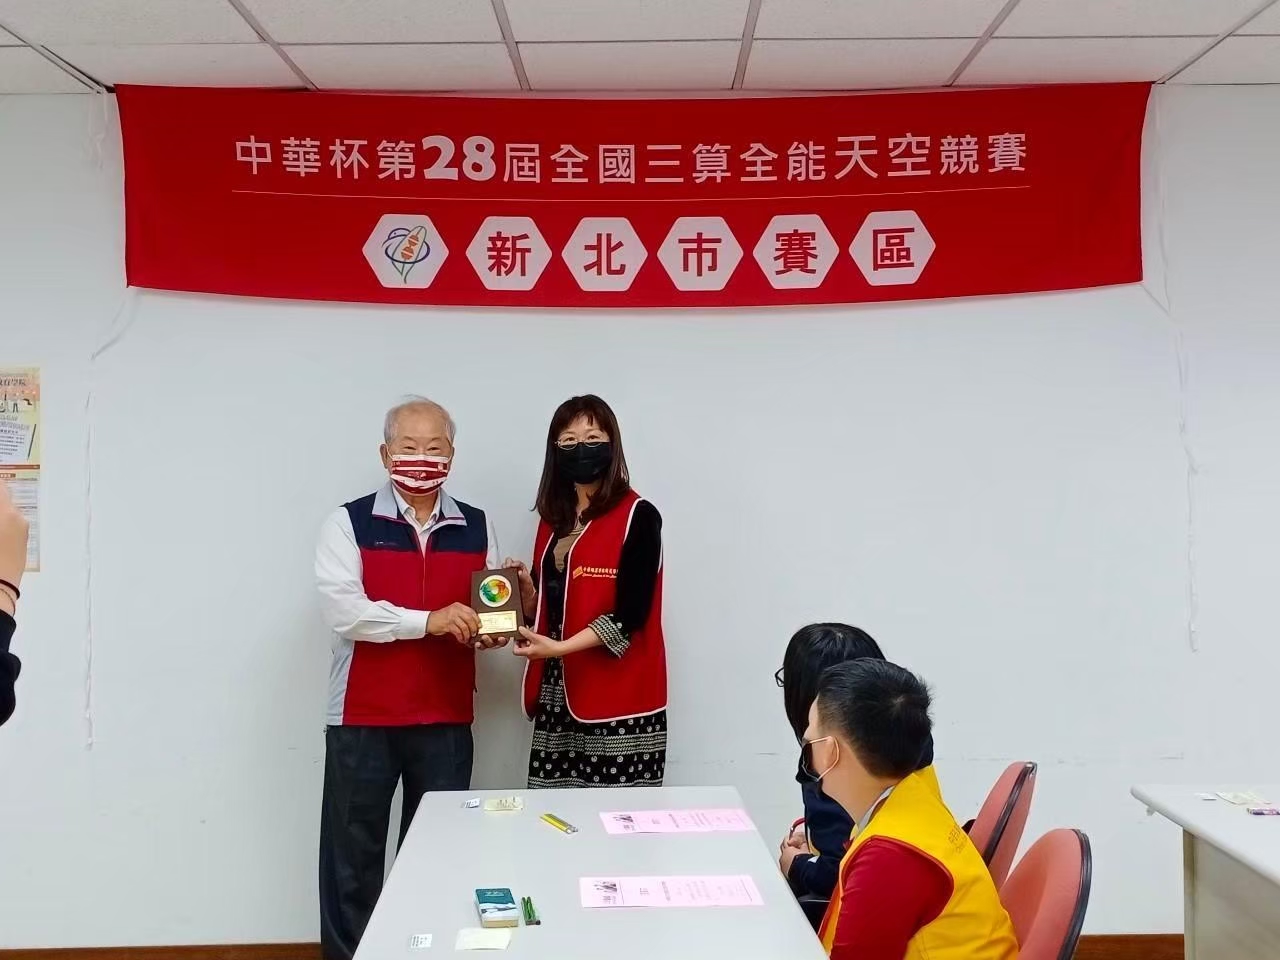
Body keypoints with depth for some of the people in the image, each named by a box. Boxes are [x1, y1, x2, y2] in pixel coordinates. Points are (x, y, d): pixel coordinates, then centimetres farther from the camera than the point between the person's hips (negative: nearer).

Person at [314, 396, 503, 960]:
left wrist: (490, 633, -14)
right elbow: (343, 611, -16)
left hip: (447, 720, 3)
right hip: (363, 719, -2)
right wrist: (429, 621, -21)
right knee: (353, 857, 7)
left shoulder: (477, 529, 7)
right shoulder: (348, 524, -3)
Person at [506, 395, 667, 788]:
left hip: (618, 698, -6)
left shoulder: (637, 516, -7)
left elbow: (629, 613, -13)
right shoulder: (553, 518, 13)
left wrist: (560, 648, -20)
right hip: (557, 695, 6)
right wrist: (526, 591, -3)